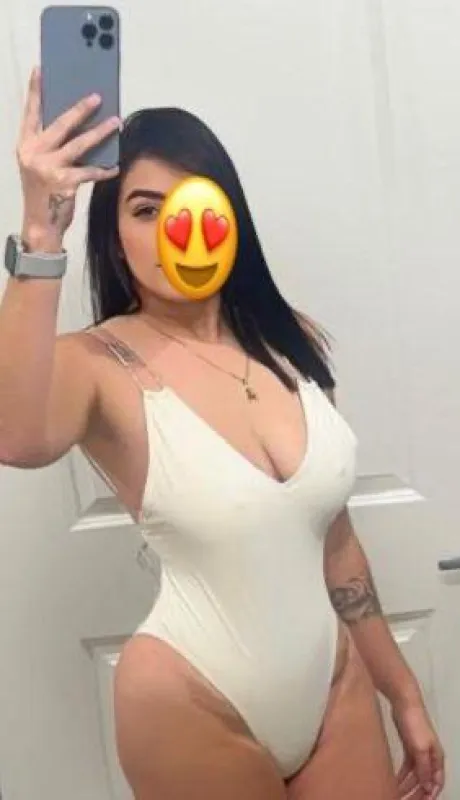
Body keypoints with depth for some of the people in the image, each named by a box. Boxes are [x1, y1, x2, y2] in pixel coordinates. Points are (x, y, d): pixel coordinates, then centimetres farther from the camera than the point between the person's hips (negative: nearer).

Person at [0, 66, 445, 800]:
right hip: (192, 706, -3)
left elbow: (333, 539, 5)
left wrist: (403, 693, 11)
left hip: (336, 683, 4)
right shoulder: (100, 363, -15)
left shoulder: (292, 340, -2)